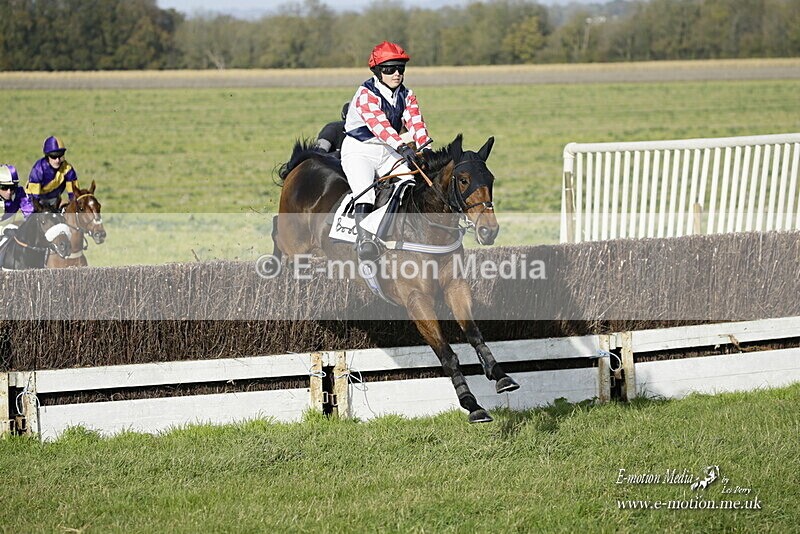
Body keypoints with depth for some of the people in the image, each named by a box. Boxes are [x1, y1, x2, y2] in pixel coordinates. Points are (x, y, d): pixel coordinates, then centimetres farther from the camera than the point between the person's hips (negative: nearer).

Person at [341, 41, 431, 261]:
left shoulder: (407, 96, 5)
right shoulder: (366, 94, -17)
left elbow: (416, 123, -9)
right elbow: (378, 123, -33)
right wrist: (402, 146, -48)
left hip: (388, 153, 6)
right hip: (359, 151, -6)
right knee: (365, 191, -30)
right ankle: (363, 239, -38)